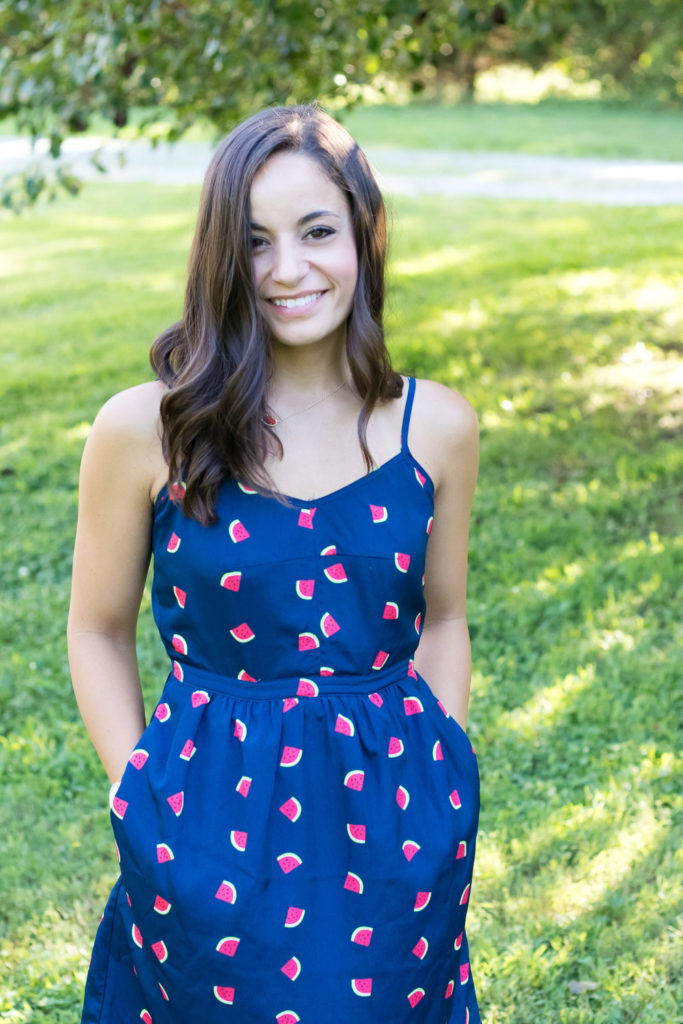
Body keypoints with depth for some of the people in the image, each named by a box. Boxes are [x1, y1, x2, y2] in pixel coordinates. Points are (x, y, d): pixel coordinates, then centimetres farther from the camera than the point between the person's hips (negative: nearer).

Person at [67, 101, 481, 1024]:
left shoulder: (438, 426, -4)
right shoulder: (144, 429, -10)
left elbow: (442, 621, 8)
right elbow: (99, 631, 1)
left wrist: (441, 793, 2)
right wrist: (142, 796, -6)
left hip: (397, 822, 2)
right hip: (213, 820, -2)